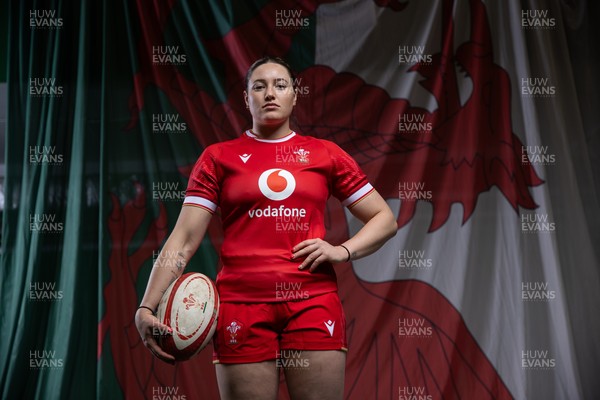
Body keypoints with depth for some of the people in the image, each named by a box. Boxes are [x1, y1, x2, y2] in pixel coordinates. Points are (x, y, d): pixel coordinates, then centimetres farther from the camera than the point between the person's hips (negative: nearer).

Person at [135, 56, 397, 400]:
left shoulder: (325, 154, 10)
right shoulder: (218, 157, 8)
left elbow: (385, 219, 13)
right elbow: (183, 240, 2)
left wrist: (343, 251, -4)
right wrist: (147, 307, -9)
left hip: (314, 302, 1)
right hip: (241, 304, 0)